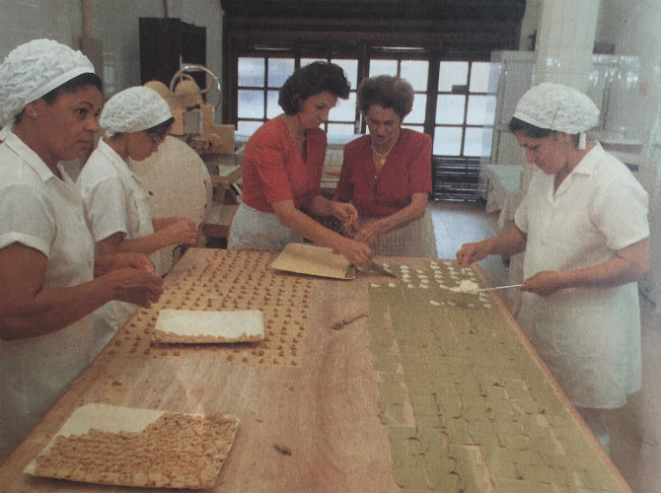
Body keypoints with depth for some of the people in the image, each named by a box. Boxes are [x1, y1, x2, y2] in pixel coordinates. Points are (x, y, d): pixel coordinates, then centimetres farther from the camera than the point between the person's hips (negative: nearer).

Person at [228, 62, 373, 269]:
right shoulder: (268, 139, -25)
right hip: (255, 236, -6)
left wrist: (332, 207, -18)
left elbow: (310, 198, 5)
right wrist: (342, 244, -41)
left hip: (293, 233, 7)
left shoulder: (318, 138, -2)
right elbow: (286, 214, -33)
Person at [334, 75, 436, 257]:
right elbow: (340, 199, 10)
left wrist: (378, 227, -31)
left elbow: (418, 207, -17)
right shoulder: (353, 150, 1)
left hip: (408, 239, -2)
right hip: (365, 239, 2)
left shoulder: (418, 144, -7)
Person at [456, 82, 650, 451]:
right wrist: (488, 246, -1)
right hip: (541, 323, 8)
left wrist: (562, 279, -24)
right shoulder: (546, 175, 7)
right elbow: (523, 232, 18)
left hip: (587, 336, -7)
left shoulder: (612, 184, -20)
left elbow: (637, 264, -23)